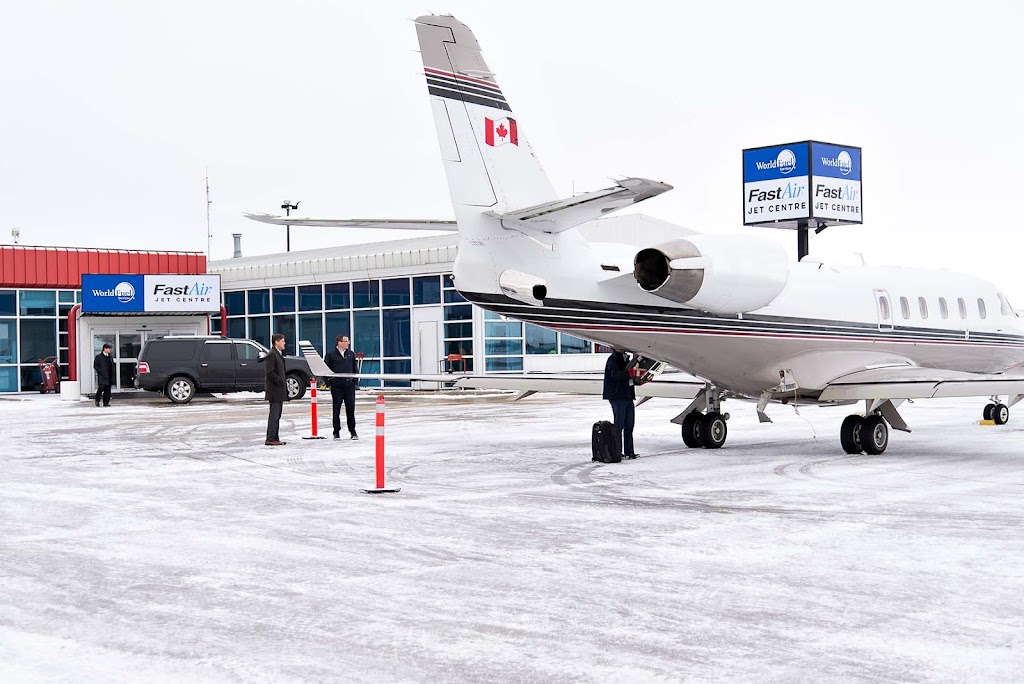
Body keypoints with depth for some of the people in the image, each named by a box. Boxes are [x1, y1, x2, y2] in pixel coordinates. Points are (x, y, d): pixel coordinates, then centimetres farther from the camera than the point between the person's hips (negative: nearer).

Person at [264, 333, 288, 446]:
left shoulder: (278, 355, 19)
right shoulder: (272, 355, -13)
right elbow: (270, 372, -20)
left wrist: (285, 389, 18)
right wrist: (280, 381, -18)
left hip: (279, 390, 10)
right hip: (274, 390, -10)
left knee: (276, 415, 12)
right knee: (274, 414, -9)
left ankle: (275, 438, 16)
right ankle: (270, 439, -8)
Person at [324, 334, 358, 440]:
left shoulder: (351, 354, 9)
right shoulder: (331, 354, -2)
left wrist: (355, 381, 8)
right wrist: (329, 381, -5)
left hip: (349, 385, 2)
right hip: (336, 386, -2)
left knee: (351, 409, 3)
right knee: (336, 410, 4)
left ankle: (352, 431, 12)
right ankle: (336, 432, 13)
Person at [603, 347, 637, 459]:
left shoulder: (624, 358, 20)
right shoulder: (613, 359, -9)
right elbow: (615, 374, -26)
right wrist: (629, 373, -39)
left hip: (627, 396, 9)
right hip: (617, 397, -9)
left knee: (629, 424, 10)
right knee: (619, 424, -8)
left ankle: (629, 451, 16)